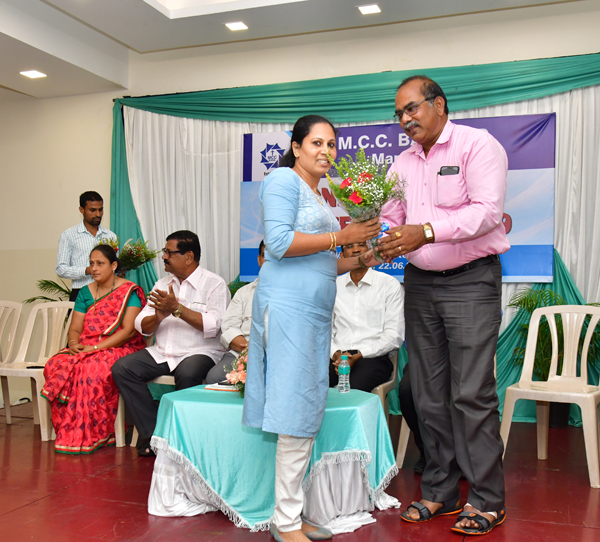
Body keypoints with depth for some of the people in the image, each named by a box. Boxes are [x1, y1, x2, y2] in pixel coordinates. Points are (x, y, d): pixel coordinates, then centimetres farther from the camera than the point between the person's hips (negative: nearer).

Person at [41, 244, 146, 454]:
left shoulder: (130, 291, -3)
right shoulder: (86, 292, 16)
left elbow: (128, 331, -12)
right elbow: (74, 328, 12)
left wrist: (95, 347, -18)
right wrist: (74, 344, -11)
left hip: (121, 349, -5)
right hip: (85, 349, 5)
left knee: (93, 370, -36)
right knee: (55, 366, -25)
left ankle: (92, 436, -22)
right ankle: (69, 433, -17)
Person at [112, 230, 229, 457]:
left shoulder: (214, 284, -3)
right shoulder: (162, 284, 17)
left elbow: (212, 327, -17)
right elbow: (142, 326, 11)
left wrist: (177, 308, -19)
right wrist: (159, 316, -12)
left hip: (199, 352, -6)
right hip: (161, 352, 6)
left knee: (187, 373, -37)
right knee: (121, 368, -14)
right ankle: (153, 434, -11)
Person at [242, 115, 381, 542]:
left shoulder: (323, 196, 23)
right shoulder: (284, 180, -2)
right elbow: (280, 243, -15)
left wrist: (358, 261, 12)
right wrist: (340, 237, -13)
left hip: (316, 311, 9)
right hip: (288, 307, -9)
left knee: (307, 415, 10)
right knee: (298, 415, -7)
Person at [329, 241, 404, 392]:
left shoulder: (390, 284, 6)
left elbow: (395, 335, 0)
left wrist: (359, 355, -11)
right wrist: (336, 353, -7)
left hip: (373, 357, -3)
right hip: (338, 357, 3)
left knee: (353, 389, -36)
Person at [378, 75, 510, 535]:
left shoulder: (478, 145, -5)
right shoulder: (402, 164, 14)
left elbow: (488, 211, -18)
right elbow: (392, 222, 12)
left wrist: (427, 231, -28)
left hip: (471, 279, -6)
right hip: (420, 283, 6)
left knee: (471, 392, -6)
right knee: (429, 393, 8)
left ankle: (487, 500, 7)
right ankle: (440, 492, 20)